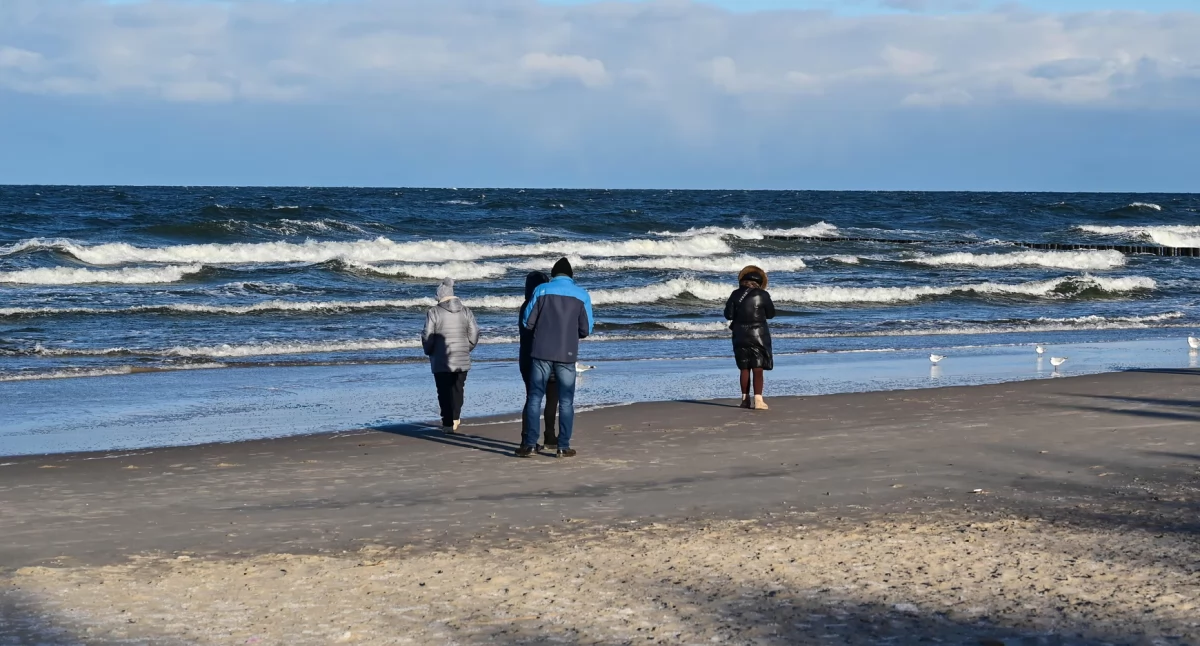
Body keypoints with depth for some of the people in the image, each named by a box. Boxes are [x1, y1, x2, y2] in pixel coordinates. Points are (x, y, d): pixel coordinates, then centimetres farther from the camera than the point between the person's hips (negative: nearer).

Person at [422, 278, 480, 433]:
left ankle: (448, 423, 1)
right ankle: (455, 419, 21)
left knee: (445, 392, 3)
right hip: (463, 360, 4)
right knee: (458, 390, 18)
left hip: (442, 361, -4)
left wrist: (429, 352, 7)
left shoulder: (434, 312, -9)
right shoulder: (466, 311, 4)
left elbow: (427, 337, -10)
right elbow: (474, 334, 4)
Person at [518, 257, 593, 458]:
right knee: (566, 402, 8)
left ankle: (529, 444, 3)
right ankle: (563, 447, 6)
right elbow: (586, 329, 4)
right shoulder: (582, 295, 3)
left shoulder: (541, 290, 0)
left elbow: (527, 322, 1)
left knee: (534, 398, 6)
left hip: (541, 352, 0)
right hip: (567, 354, 1)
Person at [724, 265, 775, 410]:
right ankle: (758, 400, -10)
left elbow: (728, 314, -2)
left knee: (744, 368, 12)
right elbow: (771, 314, 2)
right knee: (757, 369, -2)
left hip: (740, 336, 2)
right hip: (758, 334, -2)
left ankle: (745, 399, 14)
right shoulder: (762, 295, -7)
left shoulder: (736, 294, -2)